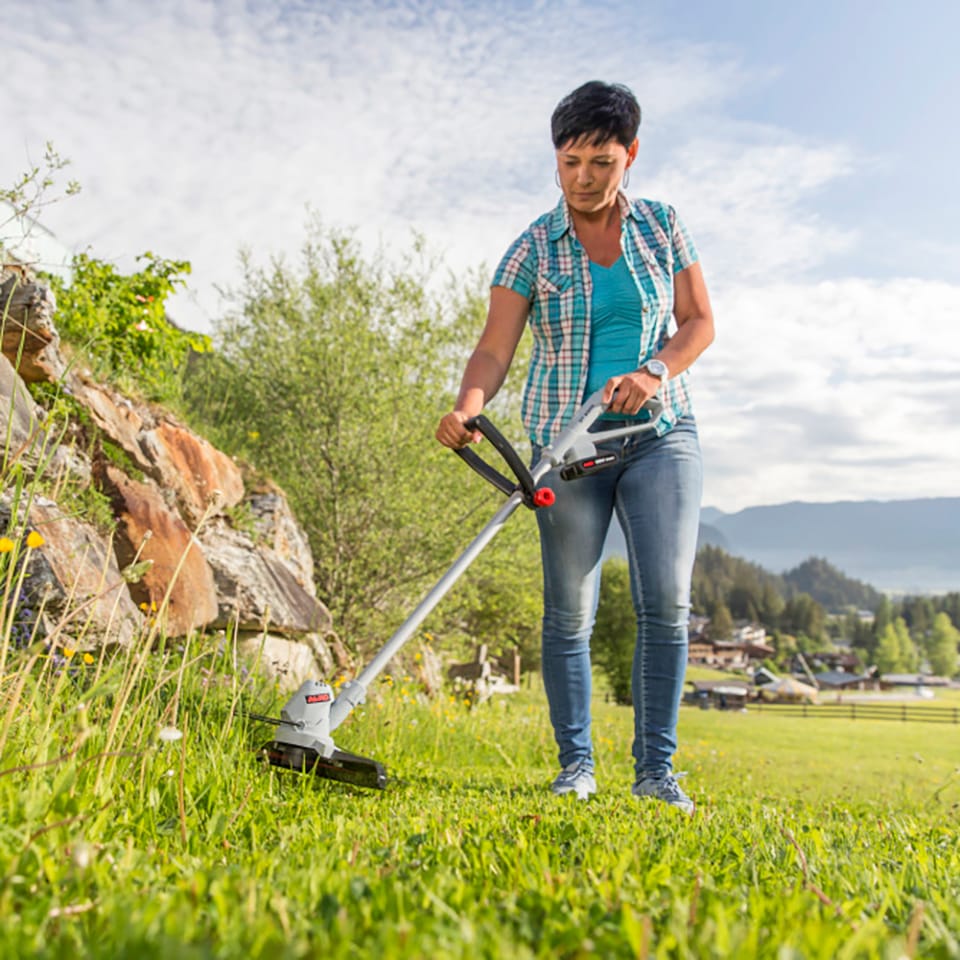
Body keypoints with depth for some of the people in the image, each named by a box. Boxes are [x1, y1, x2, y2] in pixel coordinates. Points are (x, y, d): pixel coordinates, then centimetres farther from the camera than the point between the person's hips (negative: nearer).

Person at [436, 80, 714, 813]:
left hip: (661, 432, 1)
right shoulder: (533, 249, 1)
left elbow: (699, 322, 7)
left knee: (667, 601, -7)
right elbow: (495, 350, -7)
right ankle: (576, 766, 12)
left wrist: (656, 373, -13)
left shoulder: (662, 227, 7)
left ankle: (657, 768, 5)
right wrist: (467, 409, -27)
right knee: (570, 611, 0)